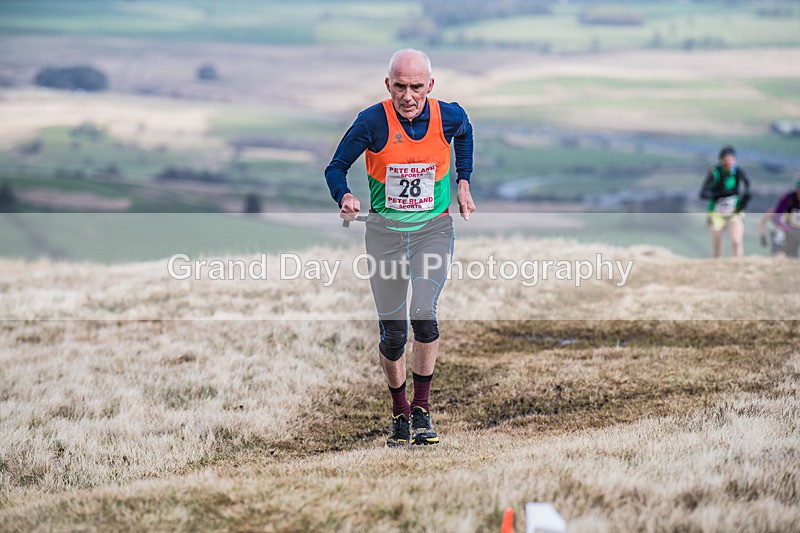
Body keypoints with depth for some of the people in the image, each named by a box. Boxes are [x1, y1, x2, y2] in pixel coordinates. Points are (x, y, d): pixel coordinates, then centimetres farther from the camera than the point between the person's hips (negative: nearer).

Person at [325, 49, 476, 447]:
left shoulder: (450, 116, -10)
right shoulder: (372, 122, -16)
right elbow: (336, 168, -6)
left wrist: (463, 183, 15)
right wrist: (344, 197, -27)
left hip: (433, 228, 0)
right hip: (385, 231, 0)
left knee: (424, 314, -21)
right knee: (393, 332, 1)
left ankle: (422, 410, -6)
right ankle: (399, 414, 25)